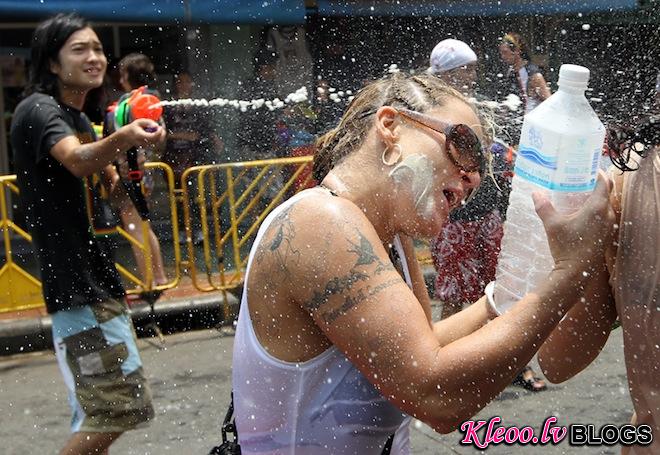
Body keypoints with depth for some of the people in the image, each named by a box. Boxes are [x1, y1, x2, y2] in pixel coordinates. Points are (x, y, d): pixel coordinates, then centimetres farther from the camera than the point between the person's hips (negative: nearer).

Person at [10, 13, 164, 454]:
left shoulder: (79, 118, 14)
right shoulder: (39, 110, -13)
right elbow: (77, 161, -35)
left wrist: (125, 147, 5)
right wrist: (122, 138, -54)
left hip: (99, 275, 10)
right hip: (76, 282, -10)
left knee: (99, 408, 18)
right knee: (114, 410, -12)